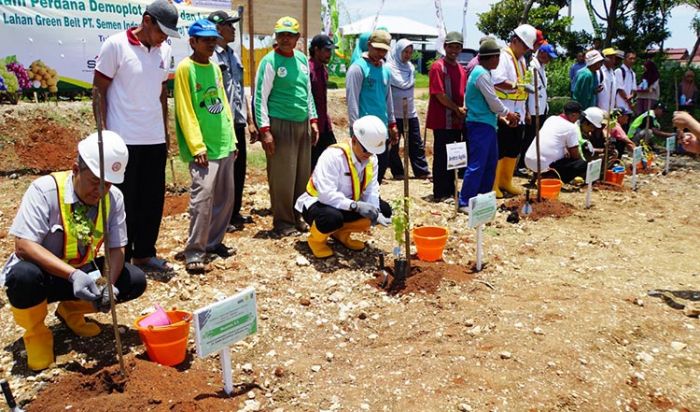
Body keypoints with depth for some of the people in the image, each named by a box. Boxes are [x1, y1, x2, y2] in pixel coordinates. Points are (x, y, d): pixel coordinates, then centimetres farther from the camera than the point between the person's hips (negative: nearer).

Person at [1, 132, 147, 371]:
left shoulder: (114, 197, -11)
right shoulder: (45, 190, -23)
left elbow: (116, 248, -9)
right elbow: (23, 245, -29)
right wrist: (72, 275, -40)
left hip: (83, 274, 4)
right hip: (42, 275, -4)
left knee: (135, 281, -13)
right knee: (24, 275, -37)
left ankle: (71, 310, 13)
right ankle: (36, 333, -4)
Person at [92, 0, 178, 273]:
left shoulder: (165, 51, 9)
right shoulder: (116, 45, -8)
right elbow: (99, 90, -5)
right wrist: (104, 133, -9)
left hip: (155, 139, 6)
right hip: (124, 139, -5)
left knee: (153, 200, 10)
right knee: (123, 202, 3)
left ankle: (144, 254, 24)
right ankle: (121, 258, 16)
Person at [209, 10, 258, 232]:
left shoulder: (234, 55, 16)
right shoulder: (210, 56, -11)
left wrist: (250, 120, 16)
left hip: (238, 123, 8)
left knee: (239, 169, 14)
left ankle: (235, 213, 28)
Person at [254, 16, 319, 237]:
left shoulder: (302, 59, 12)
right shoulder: (270, 61, -7)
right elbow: (260, 97, -10)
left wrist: (313, 120, 14)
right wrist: (264, 130, -16)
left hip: (302, 124, 7)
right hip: (281, 125, -6)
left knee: (303, 174, 10)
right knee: (282, 177, -3)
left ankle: (298, 217, 23)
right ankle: (283, 222, 10)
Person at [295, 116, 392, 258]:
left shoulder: (372, 159, -4)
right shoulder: (333, 155, -28)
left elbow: (371, 190, -9)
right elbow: (326, 194, -35)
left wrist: (375, 212, -27)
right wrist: (355, 206, -40)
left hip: (348, 206, 8)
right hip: (319, 202, -7)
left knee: (384, 209, -6)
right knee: (332, 217, -41)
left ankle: (342, 232, 11)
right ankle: (316, 238, -4)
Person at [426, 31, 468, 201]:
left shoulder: (461, 69, 14)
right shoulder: (438, 67, -9)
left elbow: (463, 93, 17)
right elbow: (439, 94, -15)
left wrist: (463, 110, 0)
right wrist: (457, 109, -12)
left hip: (457, 120, 8)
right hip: (442, 120, -8)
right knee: (441, 156, -3)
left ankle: (450, 190, 23)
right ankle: (440, 193, 5)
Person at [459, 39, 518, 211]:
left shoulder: (483, 72, 15)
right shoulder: (482, 74, -16)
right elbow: (493, 102, -15)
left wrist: (503, 116, 13)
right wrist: (507, 113, 1)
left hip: (487, 124, 10)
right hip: (480, 125, -10)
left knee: (491, 162, 15)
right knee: (477, 164, -8)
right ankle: (465, 202, -4)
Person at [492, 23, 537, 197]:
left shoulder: (521, 59, 17)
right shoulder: (503, 56, -11)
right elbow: (497, 81, -26)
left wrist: (526, 110, 16)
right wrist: (518, 86, -23)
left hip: (518, 114, 9)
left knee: (513, 150, 15)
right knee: (498, 151, -2)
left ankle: (505, 182, 27)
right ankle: (492, 186, 6)